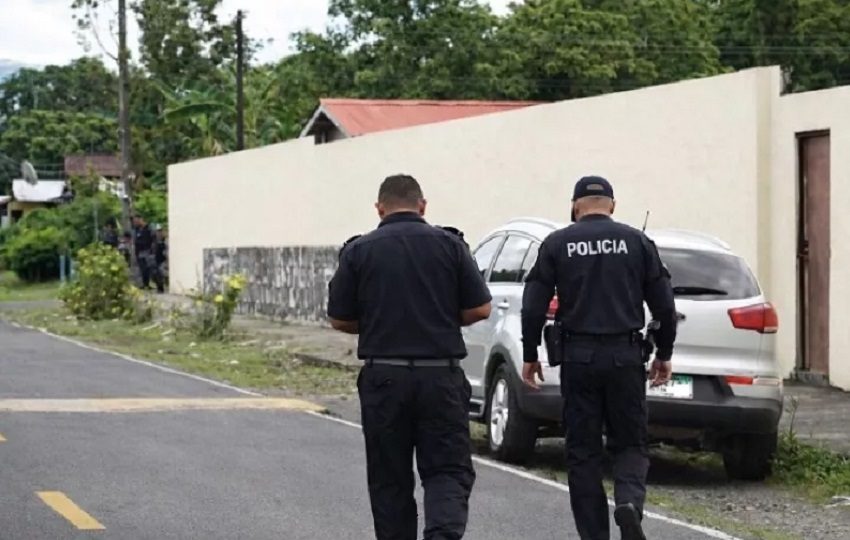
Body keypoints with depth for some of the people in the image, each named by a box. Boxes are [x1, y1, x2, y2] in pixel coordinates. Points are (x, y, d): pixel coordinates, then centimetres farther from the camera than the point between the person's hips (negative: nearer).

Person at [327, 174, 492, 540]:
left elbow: (340, 320, 4)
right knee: (448, 470, 4)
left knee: (390, 479, 11)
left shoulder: (358, 251, 0)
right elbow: (480, 309, 1)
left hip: (384, 377, 0)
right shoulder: (449, 245, 1)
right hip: (441, 376, 0)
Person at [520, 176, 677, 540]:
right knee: (630, 444, 10)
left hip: (578, 357, 0)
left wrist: (530, 355, 7)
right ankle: (629, 501, -18)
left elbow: (534, 306, -2)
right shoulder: (637, 242, 5)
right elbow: (664, 305, 4)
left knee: (583, 451, 7)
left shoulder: (557, 244, 3)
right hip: (626, 357, 0)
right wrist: (664, 354, 14)